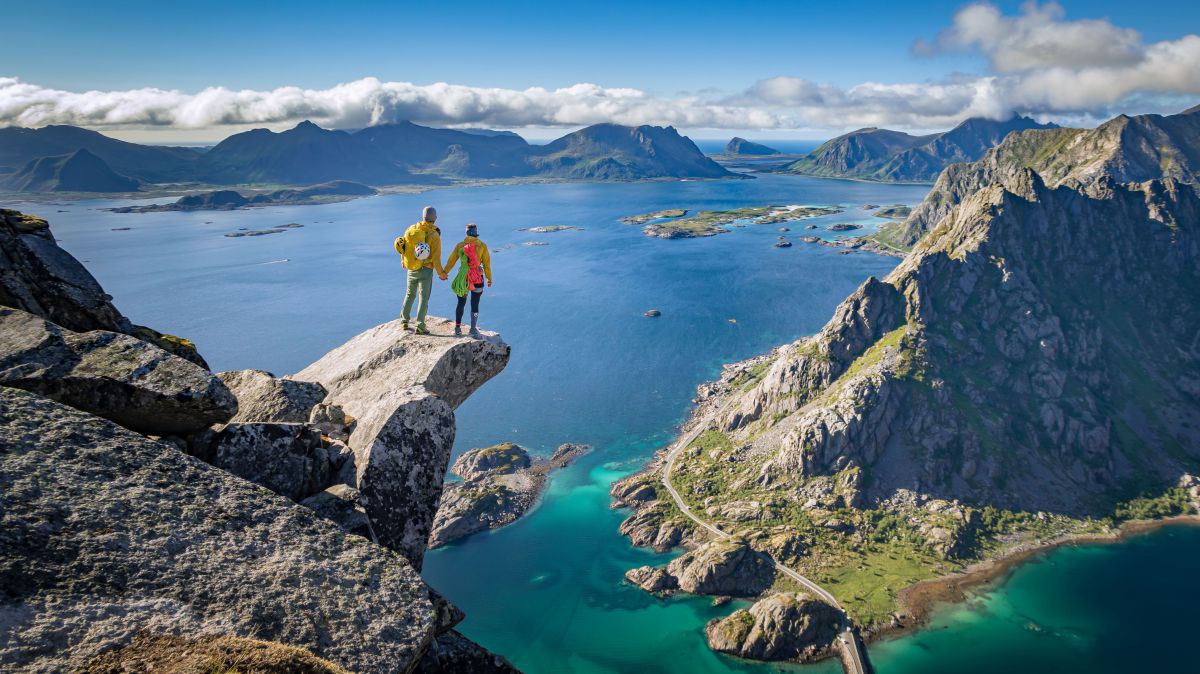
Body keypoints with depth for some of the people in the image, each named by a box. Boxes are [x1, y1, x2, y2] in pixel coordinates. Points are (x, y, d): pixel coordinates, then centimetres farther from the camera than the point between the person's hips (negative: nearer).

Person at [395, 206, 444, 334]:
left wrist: (404, 263, 24)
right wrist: (441, 273, -2)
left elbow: (403, 248, 6)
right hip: (426, 270, -4)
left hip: (411, 269, 4)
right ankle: (420, 327, 5)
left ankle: (404, 321, 26)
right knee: (424, 298, 5)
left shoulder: (410, 230, -3)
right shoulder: (434, 235, -16)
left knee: (409, 294, 21)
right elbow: (436, 257, -15)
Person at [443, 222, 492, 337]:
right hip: (477, 279, -2)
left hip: (463, 278, 2)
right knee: (475, 304, 6)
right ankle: (473, 329, 7)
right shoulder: (482, 246, -4)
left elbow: (451, 260, 4)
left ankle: (457, 328, 17)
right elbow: (486, 263, -3)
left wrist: (445, 273, 16)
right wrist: (489, 278, 6)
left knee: (461, 303, 14)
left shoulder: (460, 245, -1)